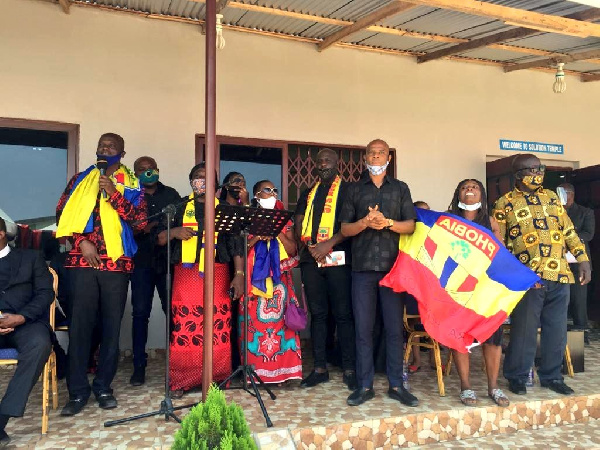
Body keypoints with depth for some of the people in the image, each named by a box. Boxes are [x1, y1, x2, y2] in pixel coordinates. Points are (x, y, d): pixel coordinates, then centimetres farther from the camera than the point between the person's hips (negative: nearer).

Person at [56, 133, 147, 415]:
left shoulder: (132, 184, 8)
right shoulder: (80, 180, 13)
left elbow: (140, 222, -3)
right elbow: (62, 214, 8)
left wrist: (114, 194, -12)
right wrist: (81, 241, -5)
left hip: (117, 262, 0)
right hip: (82, 261, 1)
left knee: (112, 325, 4)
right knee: (80, 324, -1)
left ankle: (103, 386, 17)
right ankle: (78, 390, 9)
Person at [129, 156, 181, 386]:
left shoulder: (171, 194, 14)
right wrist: (145, 227, -17)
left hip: (168, 261, 1)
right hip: (141, 262, -1)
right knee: (140, 313, 0)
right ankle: (139, 366, 8)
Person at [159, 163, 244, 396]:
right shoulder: (180, 208, 16)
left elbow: (236, 244, 7)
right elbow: (159, 239, 13)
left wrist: (239, 274, -2)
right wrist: (174, 232, -7)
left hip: (217, 275, 0)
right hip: (186, 274, 1)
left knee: (218, 329, -5)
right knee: (184, 329, -4)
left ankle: (217, 380, 6)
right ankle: (180, 381, 7)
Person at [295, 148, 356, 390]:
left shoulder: (347, 190, 5)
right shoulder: (308, 194, 20)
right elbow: (298, 225, 14)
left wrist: (328, 244, -17)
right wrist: (308, 246, -5)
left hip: (338, 258, -4)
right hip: (311, 259, 4)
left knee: (343, 314, -2)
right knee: (317, 313, 7)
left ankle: (349, 369, 5)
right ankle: (320, 368, 14)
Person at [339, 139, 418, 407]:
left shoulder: (400, 188, 13)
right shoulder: (355, 190, 13)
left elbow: (410, 225, 5)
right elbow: (345, 229, 7)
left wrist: (387, 222, -13)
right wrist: (365, 222, -12)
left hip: (392, 266, 0)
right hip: (362, 267, 0)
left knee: (394, 327, 2)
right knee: (363, 328, 1)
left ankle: (396, 385, 12)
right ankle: (365, 385, 10)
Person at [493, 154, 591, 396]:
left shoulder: (551, 197, 14)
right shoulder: (505, 203, 0)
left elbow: (569, 231, 15)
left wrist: (583, 259, 8)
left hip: (559, 276, 5)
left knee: (557, 329, 11)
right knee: (524, 330, 2)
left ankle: (551, 375, 26)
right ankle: (516, 376, 18)